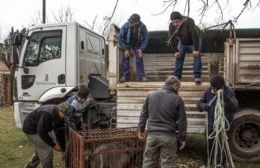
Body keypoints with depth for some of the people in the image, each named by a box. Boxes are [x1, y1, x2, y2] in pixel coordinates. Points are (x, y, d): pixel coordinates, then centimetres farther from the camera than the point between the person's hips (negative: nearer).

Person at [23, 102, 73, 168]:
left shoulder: (59, 114, -9)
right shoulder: (47, 114, -36)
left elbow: (59, 128, 1)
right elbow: (42, 132, -32)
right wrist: (53, 145, -25)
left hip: (40, 128, 9)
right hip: (32, 129, -9)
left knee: (40, 151, 19)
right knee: (46, 150, -10)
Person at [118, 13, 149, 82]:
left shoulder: (142, 27, -23)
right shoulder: (126, 26, -27)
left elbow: (145, 38, -8)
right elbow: (120, 38, -17)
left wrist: (141, 49, -15)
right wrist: (125, 49, -19)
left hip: (137, 45, 1)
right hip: (127, 44, -1)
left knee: (139, 59, -5)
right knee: (125, 58, -7)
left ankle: (141, 76, 3)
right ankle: (125, 76, 1)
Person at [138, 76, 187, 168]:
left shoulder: (151, 95, 8)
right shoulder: (177, 99, -4)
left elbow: (143, 115, 12)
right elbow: (181, 121, -3)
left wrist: (141, 130, 22)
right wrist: (182, 138, 6)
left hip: (152, 135, 3)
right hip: (168, 136, -3)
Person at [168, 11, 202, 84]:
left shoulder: (189, 22, -35)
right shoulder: (171, 26, -21)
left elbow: (195, 35, -36)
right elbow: (172, 38, -13)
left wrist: (196, 49, -37)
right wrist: (175, 51, -16)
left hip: (194, 42, -4)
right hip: (182, 42, 4)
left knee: (197, 56, -18)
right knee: (178, 57, -4)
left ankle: (197, 76, -16)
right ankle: (176, 77, 0)